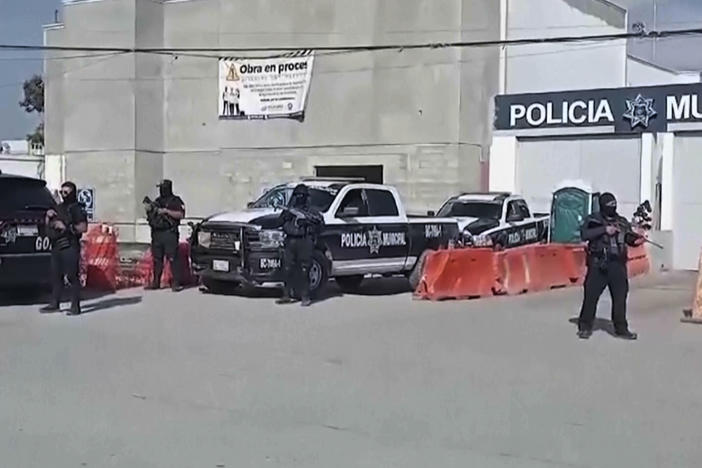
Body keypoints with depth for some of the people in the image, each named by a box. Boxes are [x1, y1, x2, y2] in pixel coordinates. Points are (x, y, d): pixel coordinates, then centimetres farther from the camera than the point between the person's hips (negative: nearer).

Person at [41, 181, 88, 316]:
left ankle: (75, 306, -5)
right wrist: (48, 216, 7)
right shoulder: (59, 208, 19)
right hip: (56, 247, 8)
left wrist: (66, 227, -16)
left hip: (70, 247, -8)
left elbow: (83, 228, -14)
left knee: (72, 276, -7)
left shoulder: (76, 208, -4)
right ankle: (54, 304, 18)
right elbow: (48, 226, 26)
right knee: (56, 275, 11)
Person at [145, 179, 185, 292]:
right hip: (156, 233, 6)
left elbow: (181, 215, -12)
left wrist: (167, 211, -18)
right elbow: (150, 216, 20)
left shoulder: (175, 201, 0)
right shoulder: (157, 201, 18)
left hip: (169, 234, -6)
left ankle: (176, 283, -9)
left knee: (173, 259, -9)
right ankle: (156, 282, 16)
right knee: (157, 259, 9)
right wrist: (148, 209, -1)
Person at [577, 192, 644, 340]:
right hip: (598, 265, -3)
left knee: (620, 297, 4)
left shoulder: (622, 222, 12)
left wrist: (638, 239, -13)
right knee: (591, 296, 0)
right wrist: (604, 230, -19)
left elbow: (630, 238, 9)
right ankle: (585, 327, 12)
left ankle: (621, 329, 13)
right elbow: (584, 234, -15)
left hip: (617, 265, 3)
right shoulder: (593, 220, 1)